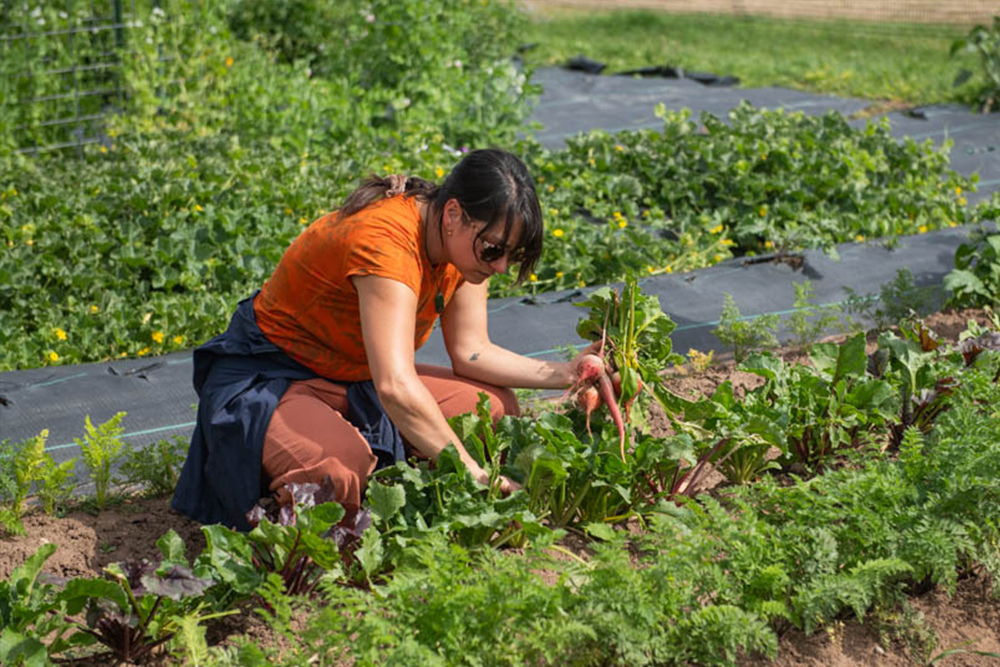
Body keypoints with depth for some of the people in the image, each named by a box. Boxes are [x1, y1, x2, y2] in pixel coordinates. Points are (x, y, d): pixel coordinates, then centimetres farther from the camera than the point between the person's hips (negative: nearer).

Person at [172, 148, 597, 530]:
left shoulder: (466, 240, -7)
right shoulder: (385, 241, -33)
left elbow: (471, 352, -3)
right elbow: (396, 388, -42)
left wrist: (564, 374, -16)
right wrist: (474, 473, -40)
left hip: (358, 379, 9)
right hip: (267, 380, -9)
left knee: (495, 404, -6)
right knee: (342, 476, -38)